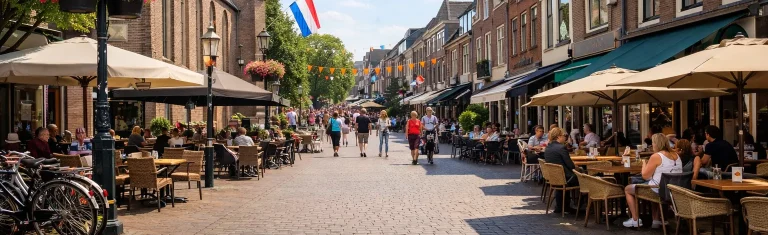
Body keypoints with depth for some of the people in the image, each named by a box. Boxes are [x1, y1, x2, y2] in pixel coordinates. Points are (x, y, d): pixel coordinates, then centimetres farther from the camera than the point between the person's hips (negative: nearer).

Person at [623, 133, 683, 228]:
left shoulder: (656, 156, -18)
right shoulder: (676, 155, 6)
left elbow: (645, 176, -13)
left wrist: (644, 163, 4)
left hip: (658, 191, -8)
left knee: (627, 189, 13)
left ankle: (635, 220, 19)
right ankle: (656, 220, 33)